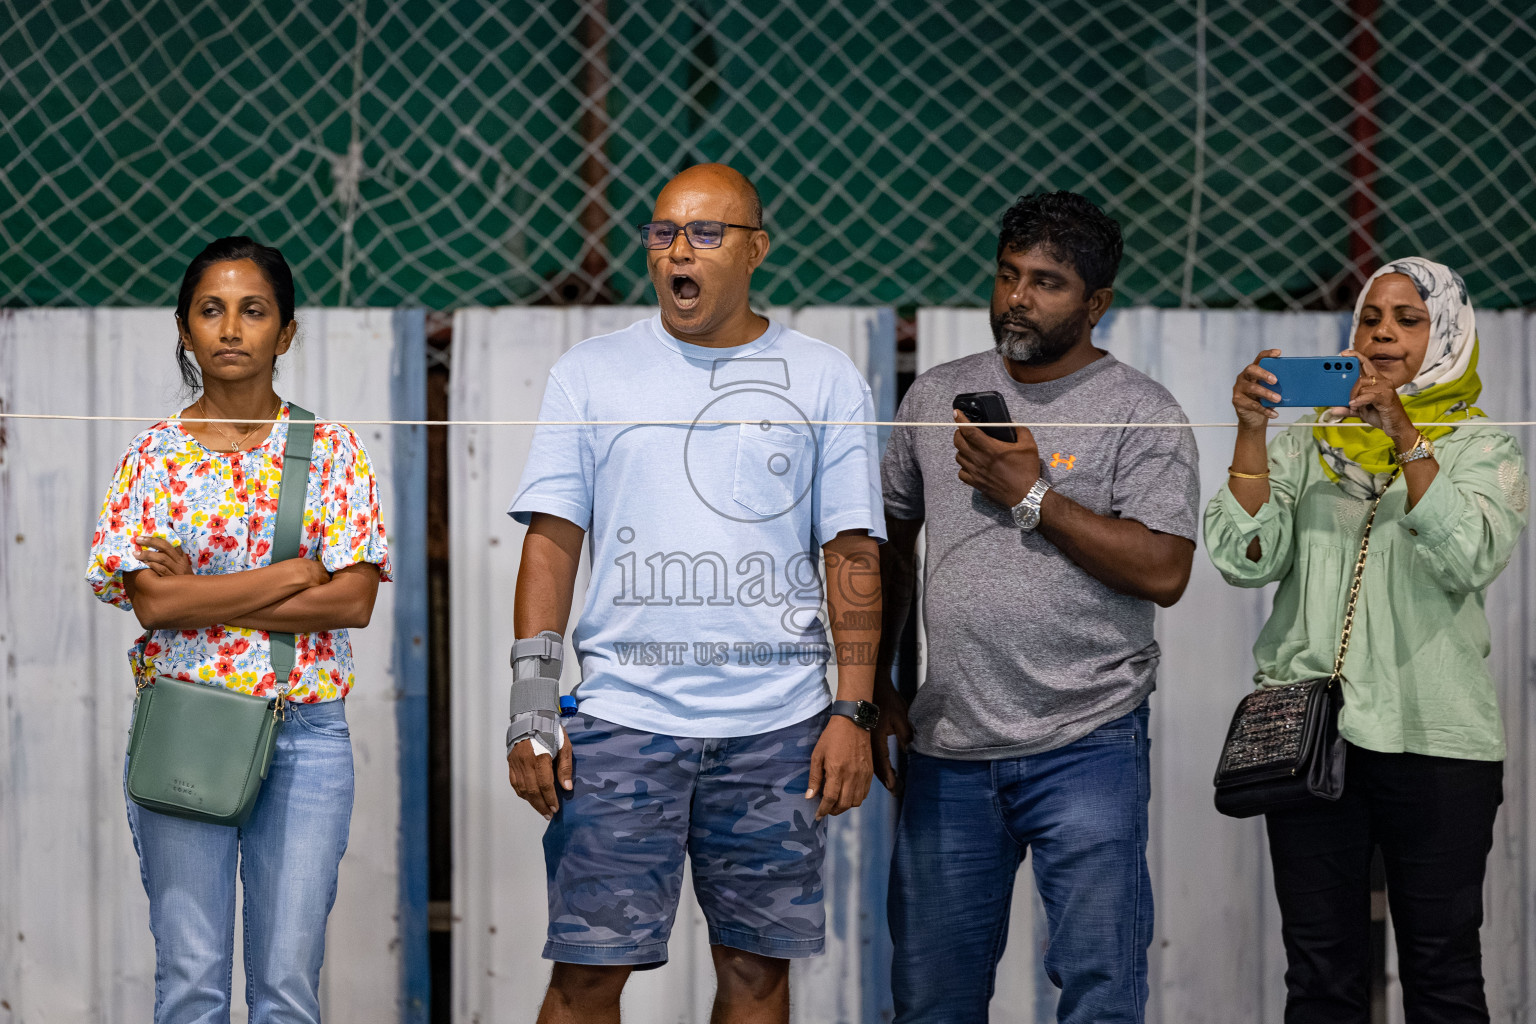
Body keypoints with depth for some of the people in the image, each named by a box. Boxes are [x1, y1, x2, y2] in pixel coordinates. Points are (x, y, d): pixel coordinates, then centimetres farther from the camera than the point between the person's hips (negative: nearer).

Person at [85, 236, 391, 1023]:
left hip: (306, 731, 0)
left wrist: (202, 598, -10)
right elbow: (152, 600, -9)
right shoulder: (154, 454, 3)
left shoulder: (331, 451, 4)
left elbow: (354, 601, -6)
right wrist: (294, 573, -11)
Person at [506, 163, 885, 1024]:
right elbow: (552, 542, 5)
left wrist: (854, 710, -2)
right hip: (621, 721, 0)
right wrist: (531, 711, -2)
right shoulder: (592, 374, 7)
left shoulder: (826, 381, 6)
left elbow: (853, 555, 6)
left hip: (777, 726, 0)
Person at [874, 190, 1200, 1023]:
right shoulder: (937, 396, 11)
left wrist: (1032, 496, -14)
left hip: (1085, 746, -4)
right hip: (947, 749, 4)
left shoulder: (1142, 414, -3)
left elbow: (1163, 572, -13)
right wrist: (874, 685, 14)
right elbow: (889, 545, 18)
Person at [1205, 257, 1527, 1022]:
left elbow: (1470, 559, -13)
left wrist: (1403, 435, -20)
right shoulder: (1307, 445, 12)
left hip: (1436, 738, -2)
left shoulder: (1482, 449, 6)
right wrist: (1251, 431, -12)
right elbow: (1245, 559, -2)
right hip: (1308, 736, 2)